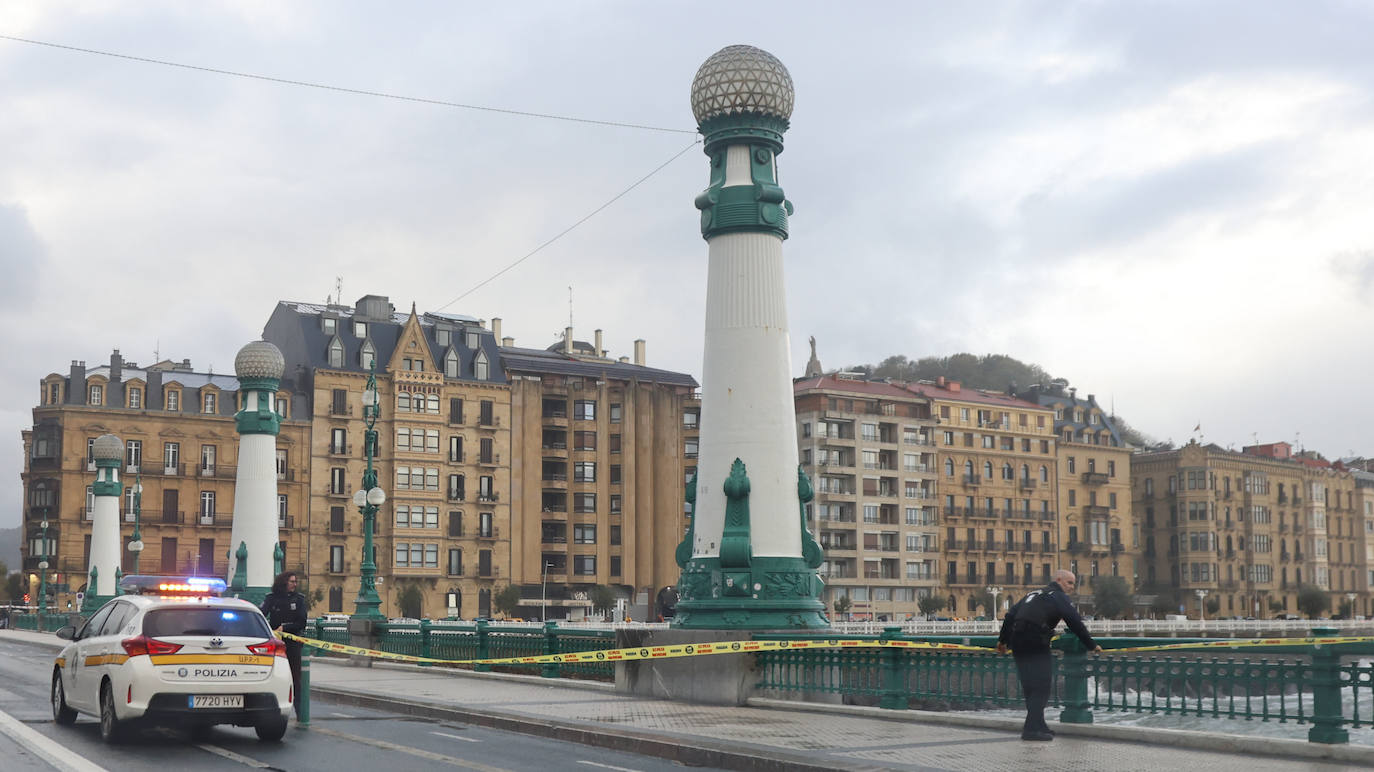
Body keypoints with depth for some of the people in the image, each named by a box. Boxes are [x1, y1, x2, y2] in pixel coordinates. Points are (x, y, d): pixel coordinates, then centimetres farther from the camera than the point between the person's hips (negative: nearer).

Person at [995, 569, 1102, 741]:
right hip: (1036, 645, -8)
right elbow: (1075, 623, -3)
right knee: (1041, 687, -6)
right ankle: (1033, 728, -12)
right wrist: (1091, 645, 5)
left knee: (1030, 686, 15)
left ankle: (1036, 724, 22)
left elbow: (1010, 615, 25)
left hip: (1017, 643, 8)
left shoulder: (1033, 594, 26)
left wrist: (1003, 640, 31)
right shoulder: (1059, 597, 3)